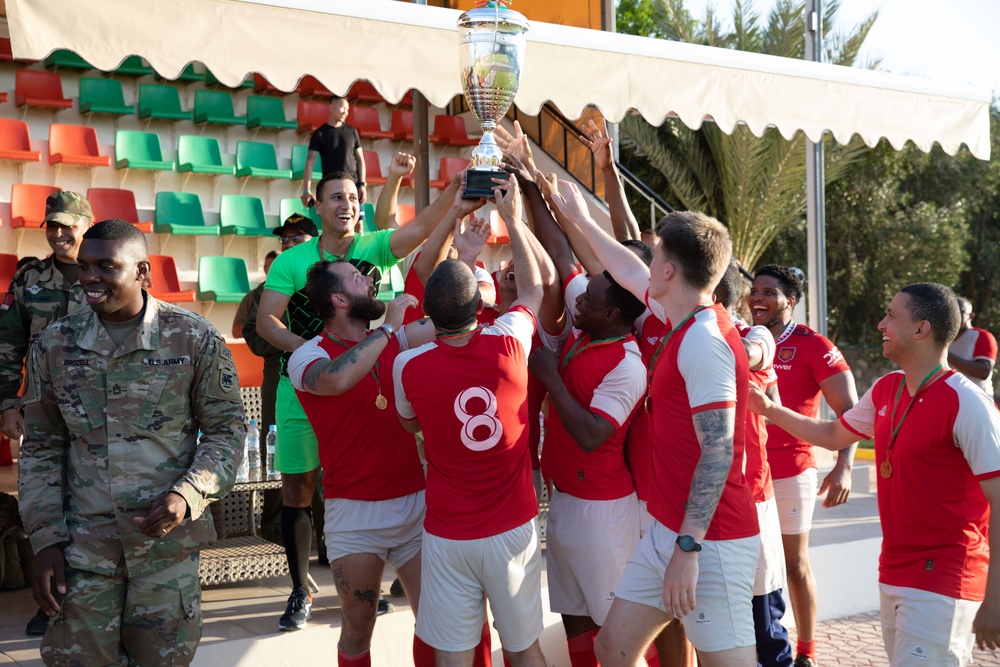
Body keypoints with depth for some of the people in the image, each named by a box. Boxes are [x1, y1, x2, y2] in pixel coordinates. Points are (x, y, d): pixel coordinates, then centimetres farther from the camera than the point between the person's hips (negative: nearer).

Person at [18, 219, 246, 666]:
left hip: (167, 541, -1)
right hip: (82, 544, 2)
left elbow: (226, 429, 0)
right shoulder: (55, 344, 3)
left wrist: (188, 495, -17)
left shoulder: (194, 339, -4)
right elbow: (41, 448, 8)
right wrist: (45, 538, 0)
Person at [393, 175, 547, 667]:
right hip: (514, 529, 1)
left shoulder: (409, 367, -13)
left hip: (448, 538, -1)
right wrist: (513, 219, 19)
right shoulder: (509, 345, -13)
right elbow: (533, 288, 10)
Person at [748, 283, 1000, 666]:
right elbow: (833, 436, 24)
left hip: (942, 584, -8)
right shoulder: (885, 390, 7)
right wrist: (769, 409, 19)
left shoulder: (967, 404, -17)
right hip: (894, 575, 8)